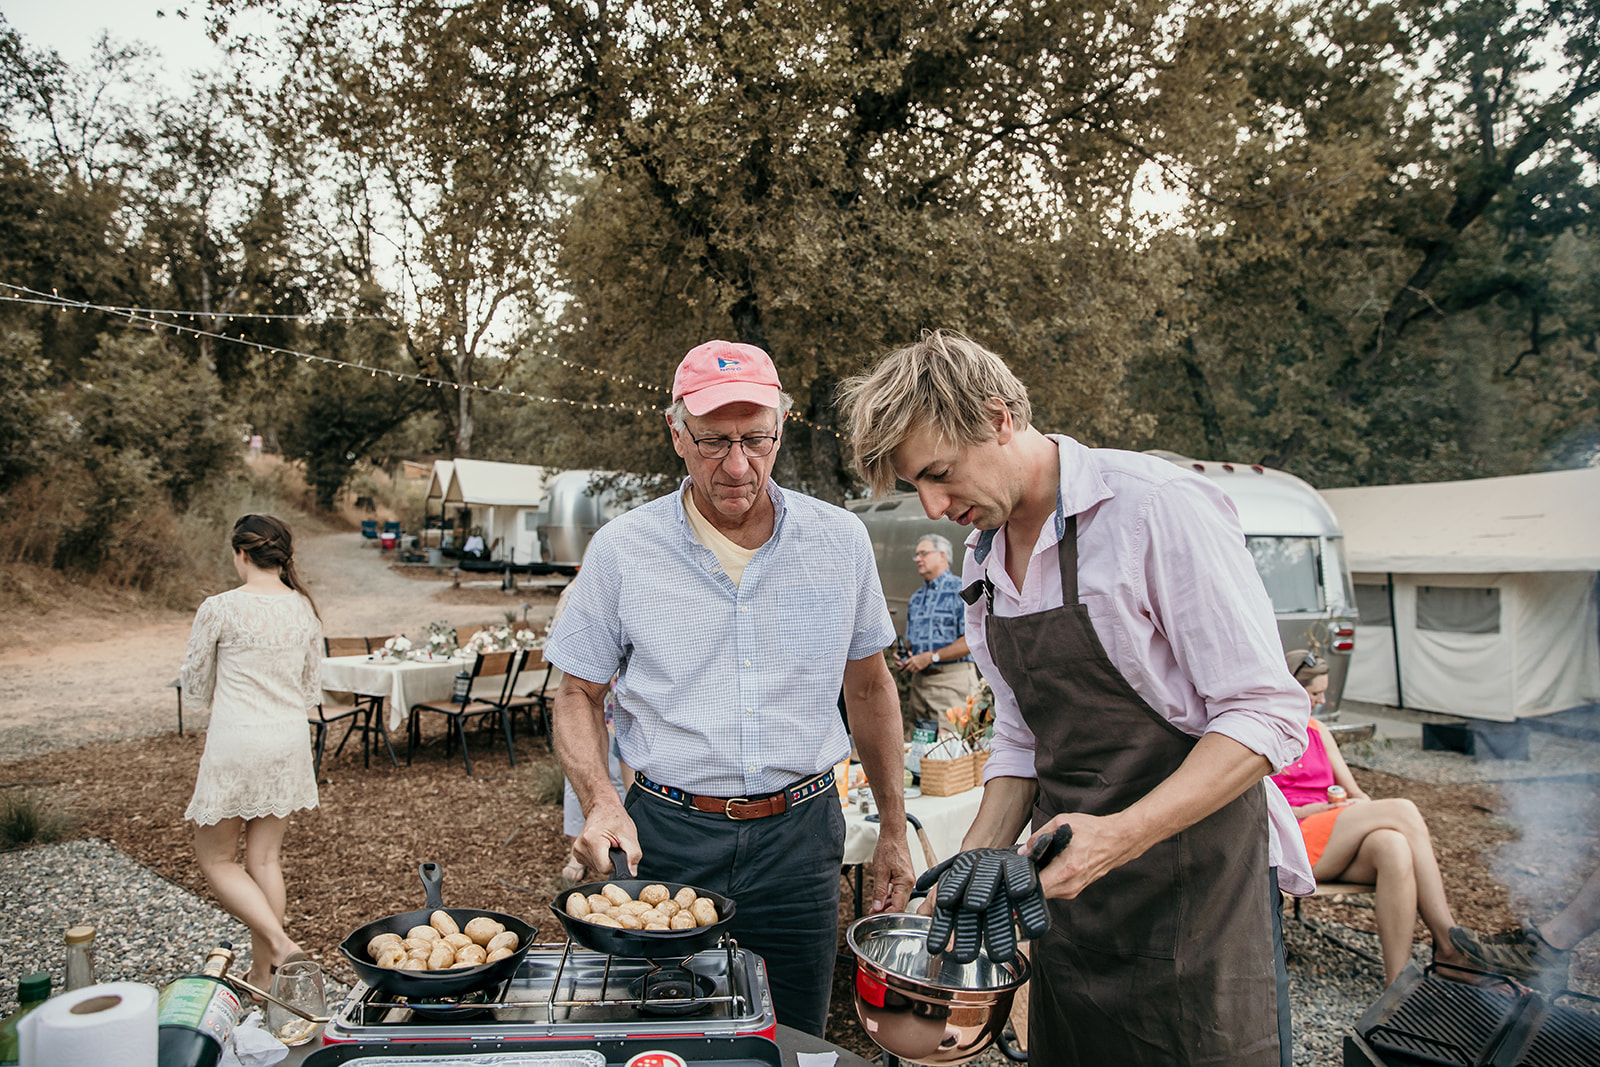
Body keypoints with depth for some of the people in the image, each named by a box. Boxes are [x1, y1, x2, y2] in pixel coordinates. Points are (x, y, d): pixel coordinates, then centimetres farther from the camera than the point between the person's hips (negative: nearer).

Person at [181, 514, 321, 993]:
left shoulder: (219, 609, -13)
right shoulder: (305, 609, 1)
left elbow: (196, 685, 1)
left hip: (235, 742, -5)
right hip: (291, 739, 5)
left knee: (217, 858, 12)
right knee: (264, 858, 14)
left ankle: (279, 944, -4)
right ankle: (262, 971, 21)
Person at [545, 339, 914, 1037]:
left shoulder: (841, 541, -1)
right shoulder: (622, 549, -5)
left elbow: (870, 687, 9)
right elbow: (577, 696, 3)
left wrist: (893, 832, 11)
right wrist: (600, 802, -14)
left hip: (800, 839, 1)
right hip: (667, 836, -1)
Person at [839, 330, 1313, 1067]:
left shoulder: (1160, 508, -16)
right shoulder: (982, 560, 7)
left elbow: (1266, 716, -18)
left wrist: (1121, 836, -27)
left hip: (1198, 881, -6)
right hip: (1072, 883, 6)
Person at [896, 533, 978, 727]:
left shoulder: (961, 591, -5)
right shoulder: (916, 598, 19)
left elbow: (971, 640, -14)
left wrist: (931, 657, -15)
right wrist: (905, 659, 3)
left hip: (951, 680, -7)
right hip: (919, 680, 7)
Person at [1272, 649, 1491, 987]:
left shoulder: (1317, 730, 23)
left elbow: (1352, 790, 19)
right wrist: (1319, 810, -15)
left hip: (1330, 843, 6)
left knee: (1393, 848, -31)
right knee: (1403, 809, -23)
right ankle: (1448, 940, -18)